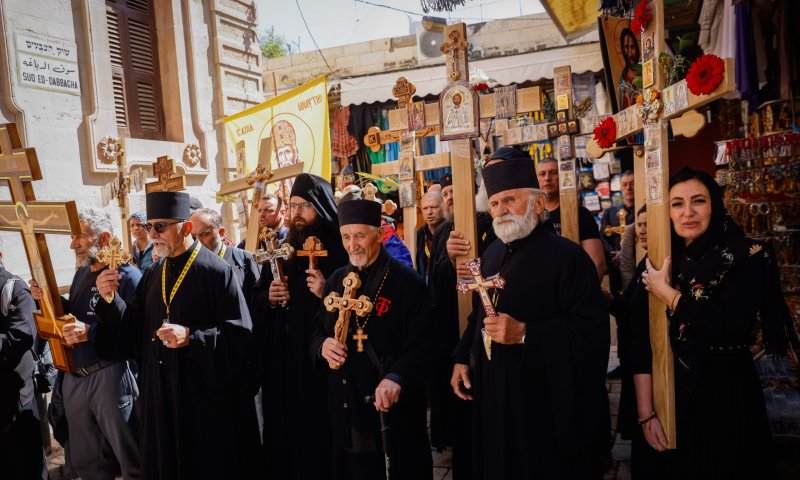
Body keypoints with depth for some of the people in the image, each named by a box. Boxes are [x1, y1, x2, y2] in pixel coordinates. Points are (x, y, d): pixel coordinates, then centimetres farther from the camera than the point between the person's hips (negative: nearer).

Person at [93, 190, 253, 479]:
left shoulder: (217, 272, -12)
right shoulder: (152, 274, 9)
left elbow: (240, 335, -17)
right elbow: (134, 330, 7)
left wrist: (191, 336, -27)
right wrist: (110, 299, -7)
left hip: (204, 395, -6)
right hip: (159, 394, 6)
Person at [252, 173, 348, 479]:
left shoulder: (342, 251, -7)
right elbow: (256, 302, 16)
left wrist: (328, 294, -25)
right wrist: (268, 297, -4)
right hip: (282, 363, 6)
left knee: (321, 436, 3)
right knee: (284, 435, 14)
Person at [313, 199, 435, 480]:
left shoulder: (408, 282, -9)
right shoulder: (336, 281, 10)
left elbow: (422, 341, -15)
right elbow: (318, 333, 15)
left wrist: (396, 378, -30)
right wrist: (322, 345, -8)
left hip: (396, 406, -5)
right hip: (347, 405, 5)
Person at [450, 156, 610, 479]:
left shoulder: (567, 257, -15)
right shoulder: (492, 255, 9)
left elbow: (593, 329, -22)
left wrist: (525, 333, -27)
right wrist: (462, 358, 9)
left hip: (546, 403, -7)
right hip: (494, 397, 7)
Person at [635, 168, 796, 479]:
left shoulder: (747, 256, -8)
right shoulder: (658, 264, 2)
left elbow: (730, 328, -24)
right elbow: (642, 340, -3)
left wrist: (666, 292, -16)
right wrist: (645, 412, -8)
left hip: (725, 396, -3)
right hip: (670, 394, 4)